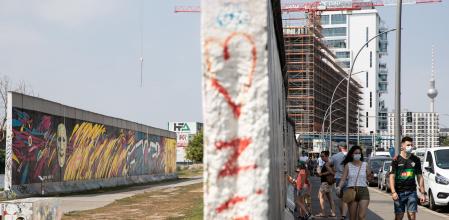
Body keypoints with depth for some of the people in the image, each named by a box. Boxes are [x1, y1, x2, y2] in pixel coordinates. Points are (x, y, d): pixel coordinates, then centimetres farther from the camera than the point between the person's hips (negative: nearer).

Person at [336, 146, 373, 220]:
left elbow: (369, 178, 11)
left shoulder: (365, 165, 7)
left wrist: (370, 176, -12)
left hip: (363, 191, 0)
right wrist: (339, 187, -21)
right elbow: (343, 179, -3)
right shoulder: (348, 165, 5)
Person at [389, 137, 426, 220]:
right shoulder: (396, 160, 0)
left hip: (412, 192, 2)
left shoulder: (416, 160, 9)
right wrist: (393, 192, -17)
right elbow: (392, 176, -5)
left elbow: (420, 177, 12)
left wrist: (422, 193, 6)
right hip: (399, 192, -2)